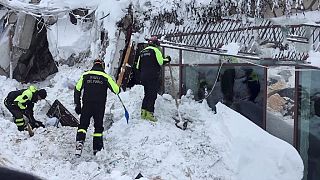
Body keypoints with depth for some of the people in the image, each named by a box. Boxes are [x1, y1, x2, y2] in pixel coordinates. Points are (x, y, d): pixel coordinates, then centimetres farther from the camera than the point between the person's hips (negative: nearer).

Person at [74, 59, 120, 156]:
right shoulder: (105, 77, 3)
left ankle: (80, 142, -15)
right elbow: (116, 90, 1)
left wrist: (77, 104, 11)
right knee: (98, 126, 11)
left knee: (83, 125, 7)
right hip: (100, 106, 0)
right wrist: (118, 89, 26)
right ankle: (97, 148, 12)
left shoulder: (85, 75, 8)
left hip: (87, 105, 1)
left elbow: (77, 89, 6)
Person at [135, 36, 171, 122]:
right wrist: (167, 60, 3)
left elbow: (138, 66, 19)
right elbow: (160, 61, -14)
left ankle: (143, 112, 11)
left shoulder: (142, 52, 20)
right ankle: (149, 113, -15)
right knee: (152, 95, -7)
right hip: (153, 77, -7)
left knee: (147, 94, 15)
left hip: (143, 77, 7)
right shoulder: (155, 50, -1)